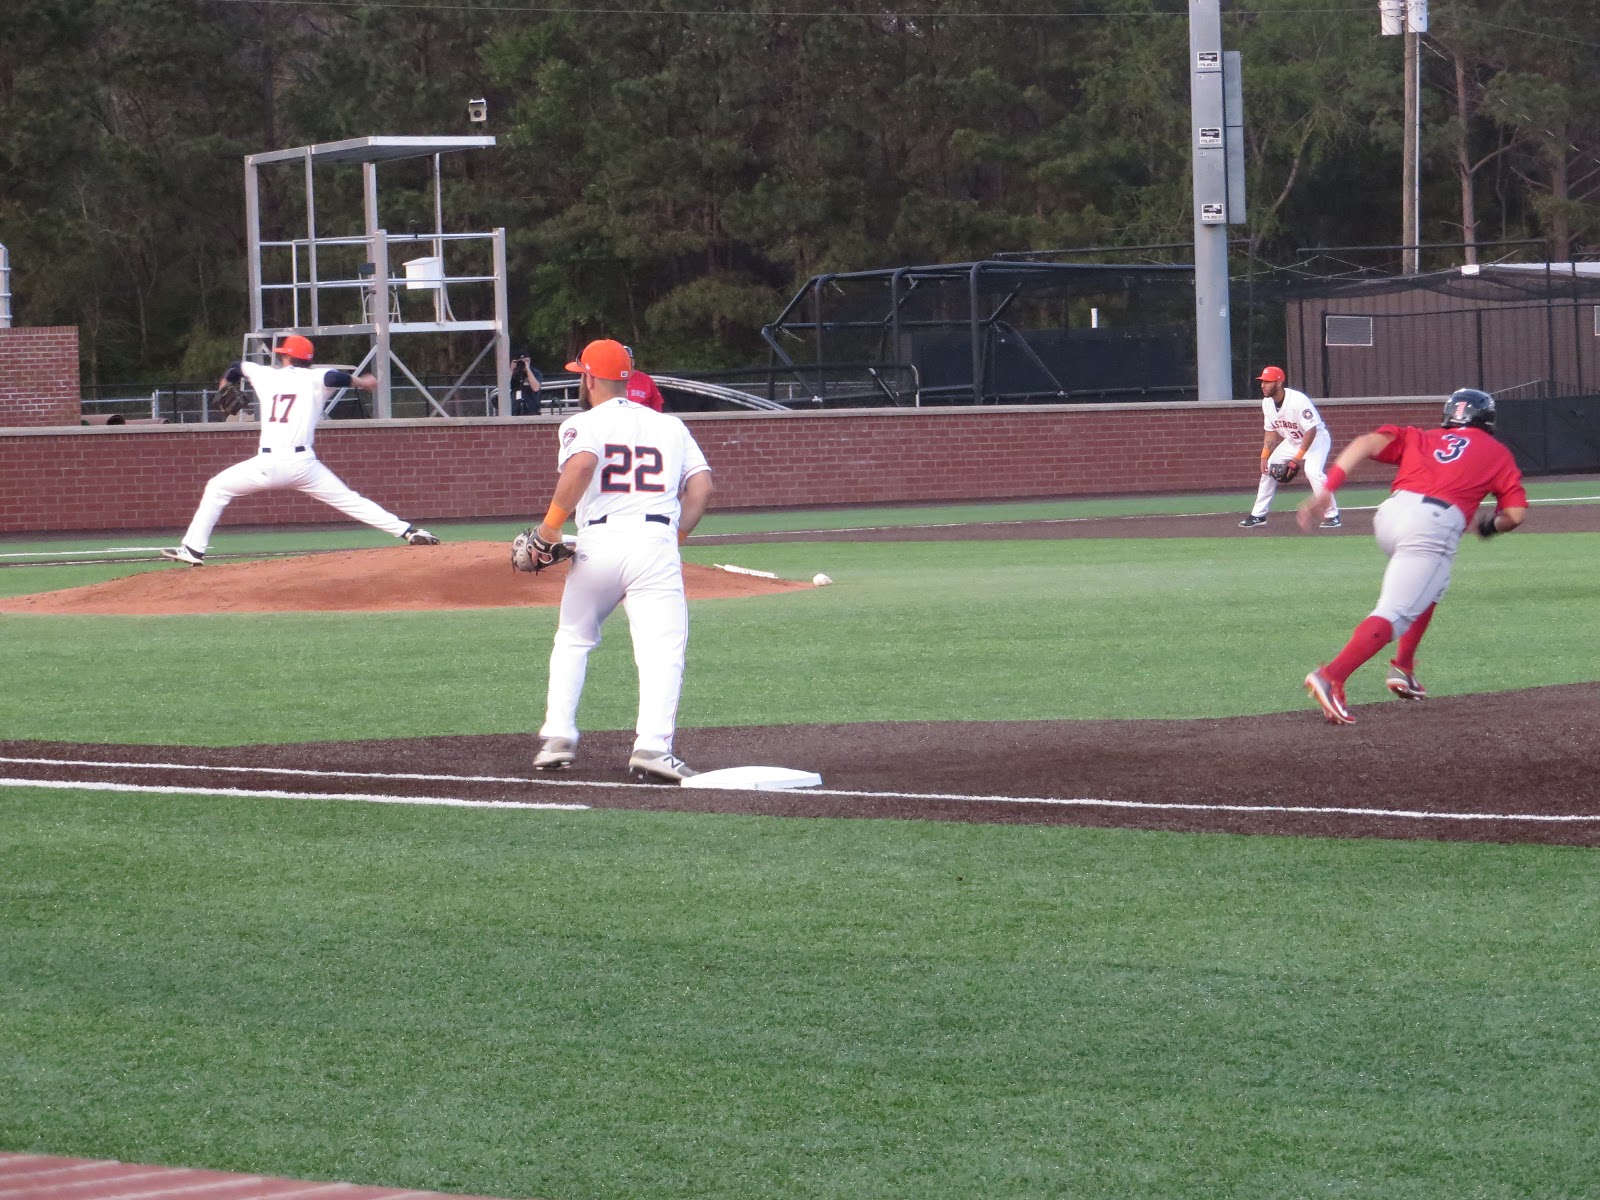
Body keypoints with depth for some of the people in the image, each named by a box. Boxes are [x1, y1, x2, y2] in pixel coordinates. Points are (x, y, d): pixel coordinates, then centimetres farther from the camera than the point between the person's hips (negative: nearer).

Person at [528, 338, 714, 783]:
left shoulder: (582, 424, 7)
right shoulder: (671, 426, 20)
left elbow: (581, 465, -15)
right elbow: (702, 485, 9)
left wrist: (549, 526, -9)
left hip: (598, 541, -1)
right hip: (657, 541, 1)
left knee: (572, 640, 21)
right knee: (662, 647, -7)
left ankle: (558, 736, 15)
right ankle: (653, 745, -24)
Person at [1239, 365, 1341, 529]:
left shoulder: (1298, 400, -31)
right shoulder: (1267, 403, -7)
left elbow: (1311, 430, -31)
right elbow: (1271, 431, 5)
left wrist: (1298, 458, -31)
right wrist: (1264, 457, -5)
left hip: (1315, 438, -8)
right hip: (1291, 441, 8)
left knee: (1312, 471, -29)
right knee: (1268, 469, 2)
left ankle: (1332, 516, -19)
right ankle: (1258, 515, 14)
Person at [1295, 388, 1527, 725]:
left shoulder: (1419, 438, 30)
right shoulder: (1497, 453, 24)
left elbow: (1367, 443, 11)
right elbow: (1514, 514, 13)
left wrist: (1326, 490, 4)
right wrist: (1489, 525, 36)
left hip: (1390, 513, 5)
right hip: (1435, 525, -5)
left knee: (1431, 586, 32)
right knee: (1395, 613, -14)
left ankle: (1403, 668, 23)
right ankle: (1331, 678, -34)